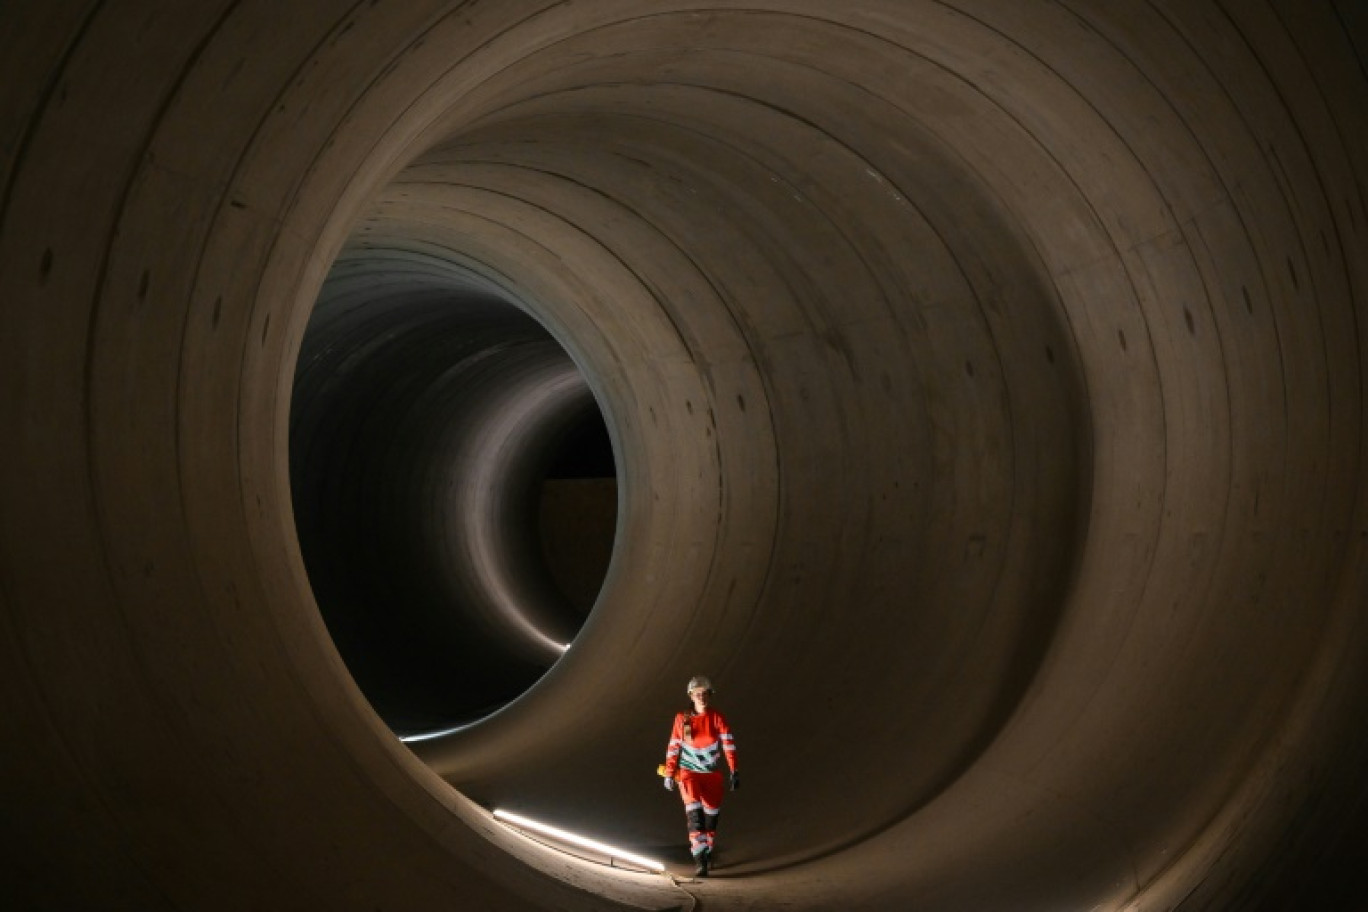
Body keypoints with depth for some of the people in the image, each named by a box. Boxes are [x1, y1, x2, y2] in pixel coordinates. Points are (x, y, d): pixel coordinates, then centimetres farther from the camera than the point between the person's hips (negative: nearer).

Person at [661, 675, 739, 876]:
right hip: (689, 773, -1)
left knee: (711, 815, 8)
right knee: (694, 810, -21)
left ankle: (707, 852, 32)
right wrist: (669, 774, 3)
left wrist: (733, 771, -16)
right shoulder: (682, 719, -3)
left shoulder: (717, 718, -6)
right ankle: (699, 857, -25)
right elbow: (673, 748, 3)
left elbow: (728, 744, -9)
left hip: (712, 774, 1)